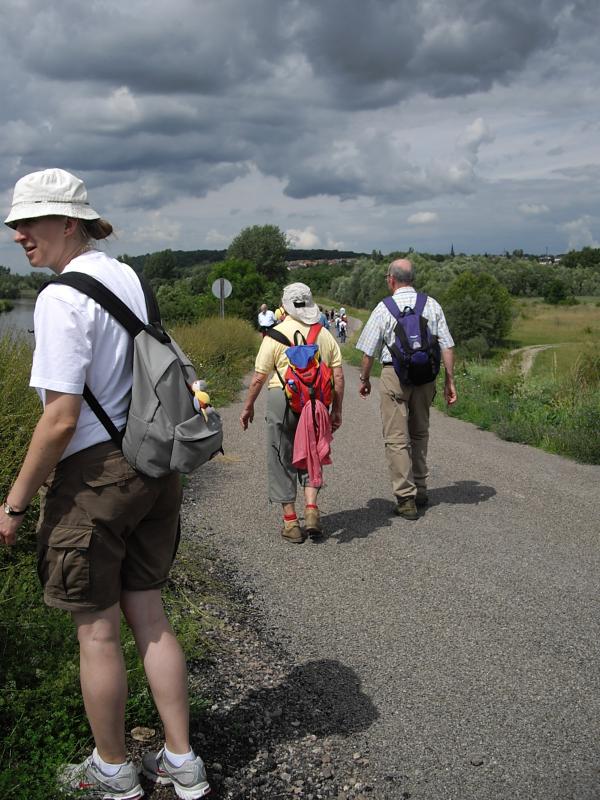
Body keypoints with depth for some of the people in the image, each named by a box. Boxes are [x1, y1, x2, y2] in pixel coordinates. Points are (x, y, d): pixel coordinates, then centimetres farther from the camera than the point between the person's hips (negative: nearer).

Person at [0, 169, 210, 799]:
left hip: (95, 474, -8)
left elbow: (61, 418, -21)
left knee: (97, 630, 9)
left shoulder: (62, 297, -16)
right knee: (147, 614, 16)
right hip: (154, 463, 8)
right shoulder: (131, 280, 9)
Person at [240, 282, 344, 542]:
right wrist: (336, 410, 15)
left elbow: (259, 377, -3)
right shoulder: (324, 334, 8)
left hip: (282, 397, -3)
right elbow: (338, 376, 6)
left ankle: (290, 522, 12)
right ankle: (311, 507, 2)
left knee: (282, 460, 8)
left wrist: (248, 407, 8)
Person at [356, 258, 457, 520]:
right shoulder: (432, 305, 5)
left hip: (395, 374, -4)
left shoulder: (384, 308, -5)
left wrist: (364, 379, 13)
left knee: (396, 438, 0)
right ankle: (420, 490, 27)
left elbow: (368, 351, -2)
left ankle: (406, 499, -2)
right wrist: (449, 380, 8)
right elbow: (447, 346, 2)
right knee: (420, 433, 19)